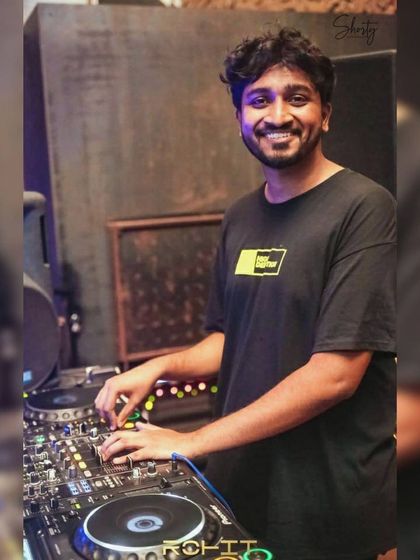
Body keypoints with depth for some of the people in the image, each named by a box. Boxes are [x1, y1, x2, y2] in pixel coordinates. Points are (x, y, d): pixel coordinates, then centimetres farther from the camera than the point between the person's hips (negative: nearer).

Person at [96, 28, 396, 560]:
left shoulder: (363, 207, -16)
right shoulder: (240, 218, 4)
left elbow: (335, 375, -21)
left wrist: (191, 442, -19)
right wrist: (160, 366, -6)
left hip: (328, 503, -5)